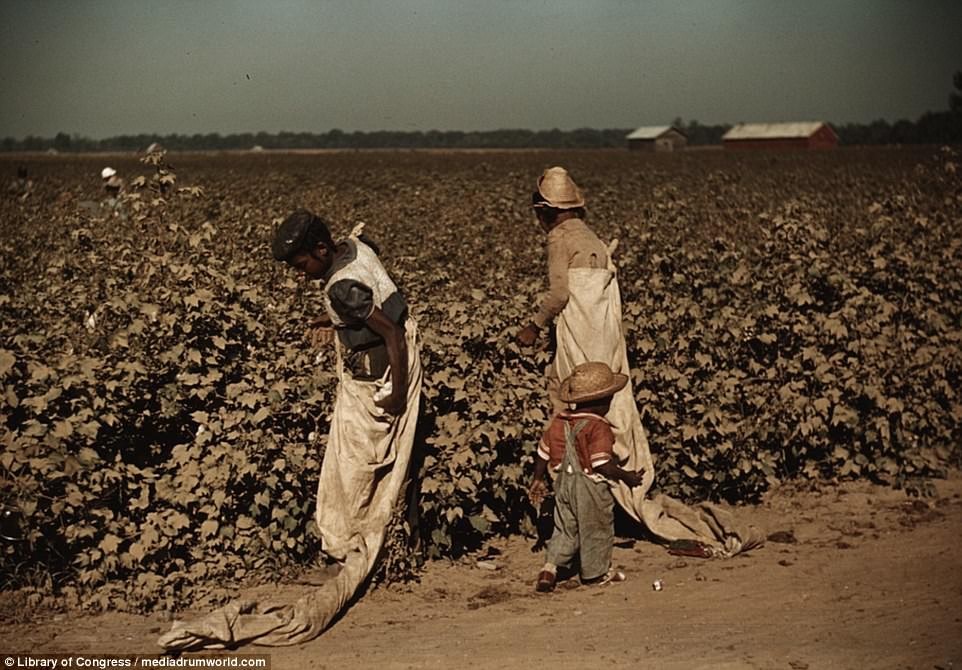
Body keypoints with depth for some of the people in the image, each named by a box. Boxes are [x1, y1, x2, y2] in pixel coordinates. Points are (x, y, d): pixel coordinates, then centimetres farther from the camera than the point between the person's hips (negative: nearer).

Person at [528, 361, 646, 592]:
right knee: (596, 530, 12)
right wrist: (627, 477, -11)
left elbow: (543, 453, 9)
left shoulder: (559, 421, 2)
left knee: (565, 528, 18)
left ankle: (550, 566, 4)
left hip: (564, 484, 6)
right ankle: (596, 572, 25)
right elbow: (602, 465, -24)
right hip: (590, 487, -6)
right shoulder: (598, 427, -20)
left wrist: (537, 479, 21)